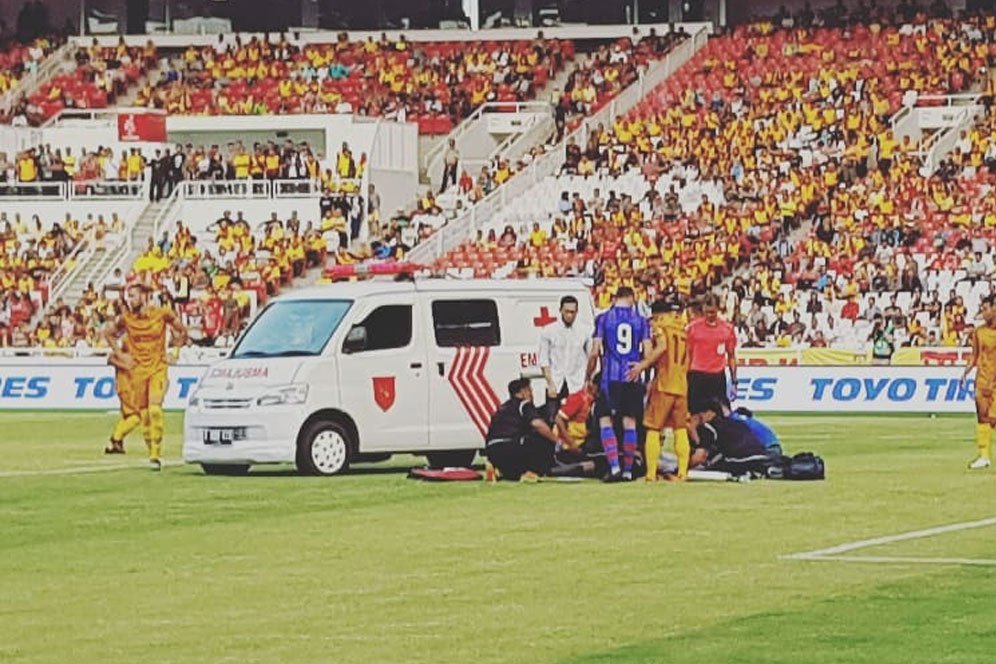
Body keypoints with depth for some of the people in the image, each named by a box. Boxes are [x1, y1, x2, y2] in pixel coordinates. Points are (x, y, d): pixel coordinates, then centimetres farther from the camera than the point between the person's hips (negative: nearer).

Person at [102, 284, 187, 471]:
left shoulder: (162, 314, -7)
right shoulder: (125, 319, -2)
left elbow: (181, 330, 9)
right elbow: (108, 333, 14)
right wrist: (119, 354, 7)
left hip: (158, 369, -2)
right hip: (137, 370, 3)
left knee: (155, 409, -17)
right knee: (143, 413, 4)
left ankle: (156, 454, -16)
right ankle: (151, 451, 18)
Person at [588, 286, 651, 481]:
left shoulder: (603, 318, 0)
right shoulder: (641, 320, 6)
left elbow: (595, 352, -3)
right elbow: (648, 353, 2)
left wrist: (589, 377, 8)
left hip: (610, 377, -2)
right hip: (632, 378, 2)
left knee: (605, 420, 3)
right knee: (630, 422, 7)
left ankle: (614, 467, -10)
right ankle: (628, 470, 10)